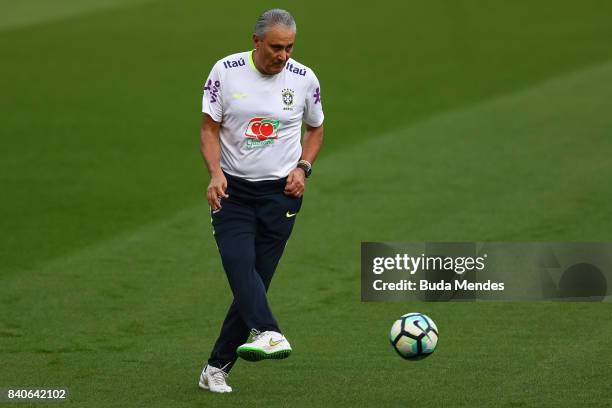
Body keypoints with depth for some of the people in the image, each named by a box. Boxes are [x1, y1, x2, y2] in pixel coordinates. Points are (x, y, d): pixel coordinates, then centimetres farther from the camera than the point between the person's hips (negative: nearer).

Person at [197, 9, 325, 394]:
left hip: (280, 193, 1)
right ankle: (267, 333, -46)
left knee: (256, 280, -1)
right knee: (239, 263, -26)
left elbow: (315, 130, 16)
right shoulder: (226, 71, -5)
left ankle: (217, 368, 7)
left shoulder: (304, 79, 0)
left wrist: (303, 168, -1)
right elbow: (210, 128, -1)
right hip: (232, 189, -1)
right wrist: (216, 173, -17)